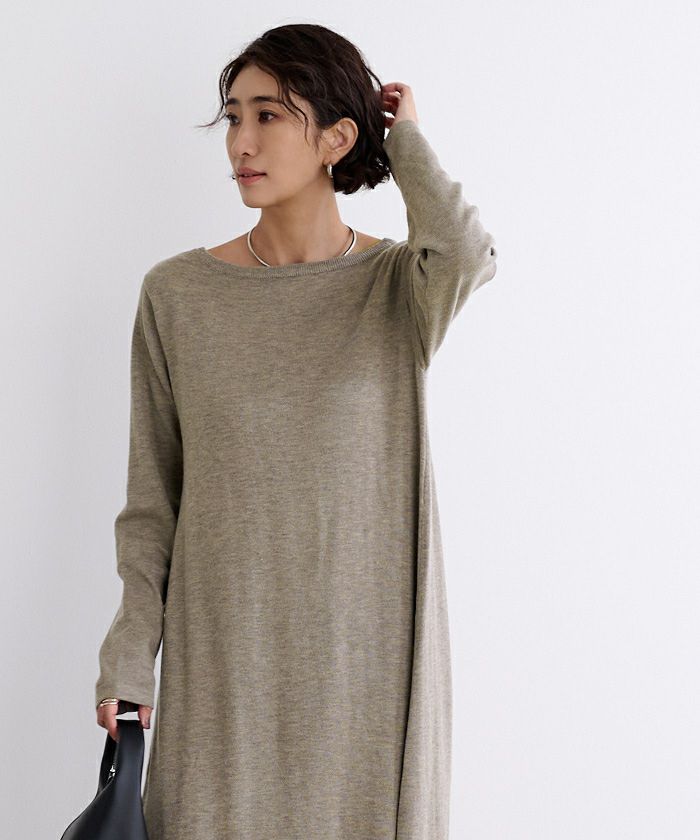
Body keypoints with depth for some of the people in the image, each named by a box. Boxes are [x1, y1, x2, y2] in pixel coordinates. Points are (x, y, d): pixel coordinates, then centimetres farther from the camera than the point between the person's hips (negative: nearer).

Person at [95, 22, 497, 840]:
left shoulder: (403, 286, -3)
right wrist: (129, 656, 1)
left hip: (365, 646, -1)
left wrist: (405, 138, -10)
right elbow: (153, 499, 4)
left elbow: (465, 253, -28)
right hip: (221, 655, 1)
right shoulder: (177, 293, 0)